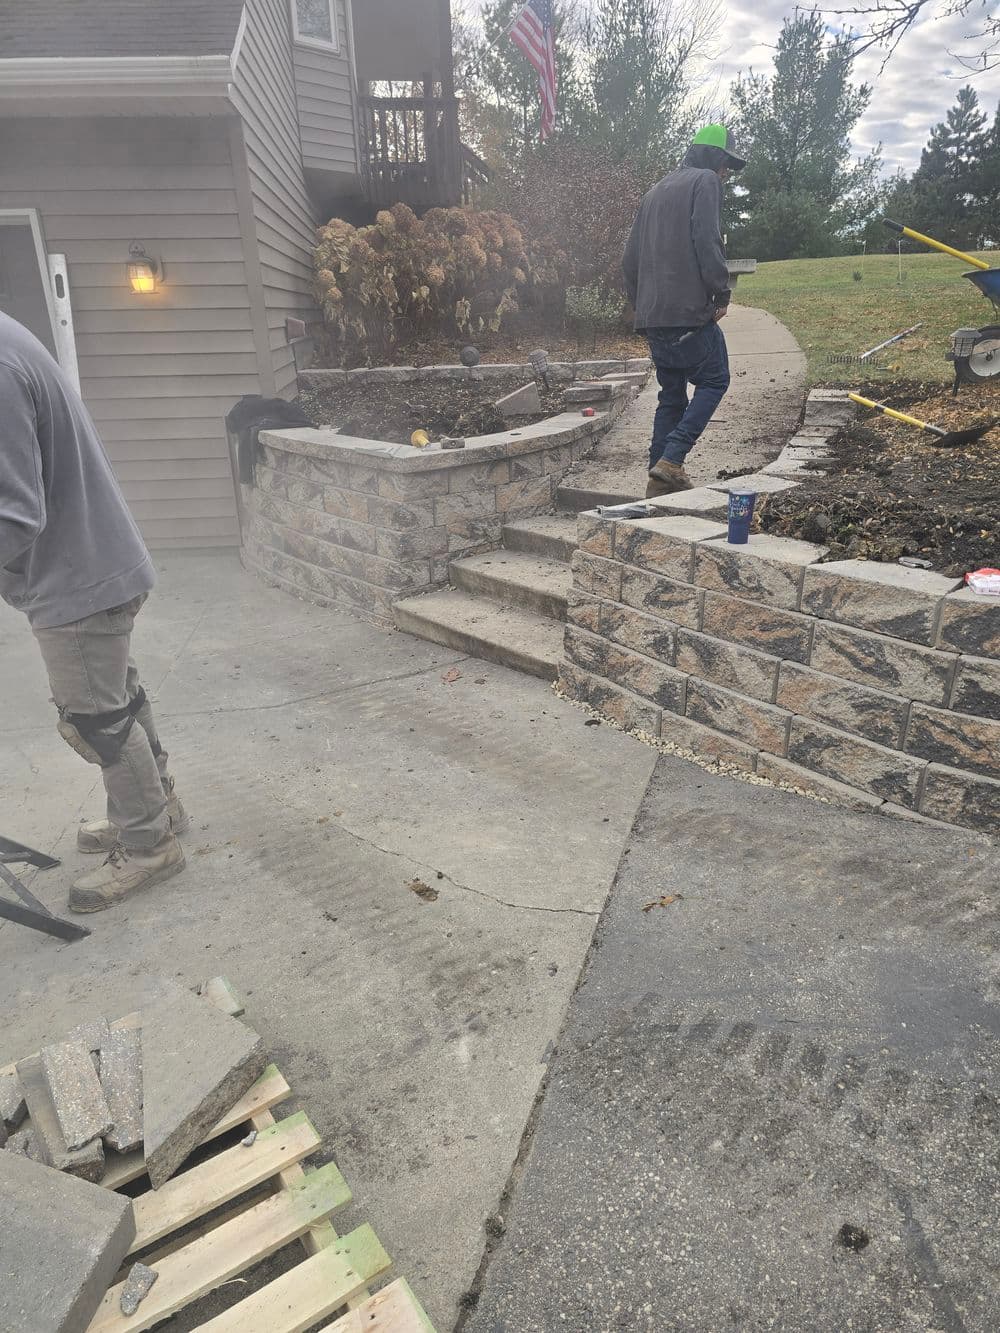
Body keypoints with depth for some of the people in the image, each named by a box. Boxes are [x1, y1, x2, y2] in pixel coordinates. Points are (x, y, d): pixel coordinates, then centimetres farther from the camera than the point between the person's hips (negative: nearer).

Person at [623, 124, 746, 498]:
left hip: (651, 315, 8)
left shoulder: (655, 191, 25)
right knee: (713, 381, 3)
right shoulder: (705, 181, 0)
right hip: (690, 311, -8)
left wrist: (640, 304, 24)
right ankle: (672, 460, -13)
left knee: (671, 393, 11)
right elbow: (707, 242, -14)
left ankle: (660, 479, 5)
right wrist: (722, 294, -7)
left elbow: (631, 257, 22)